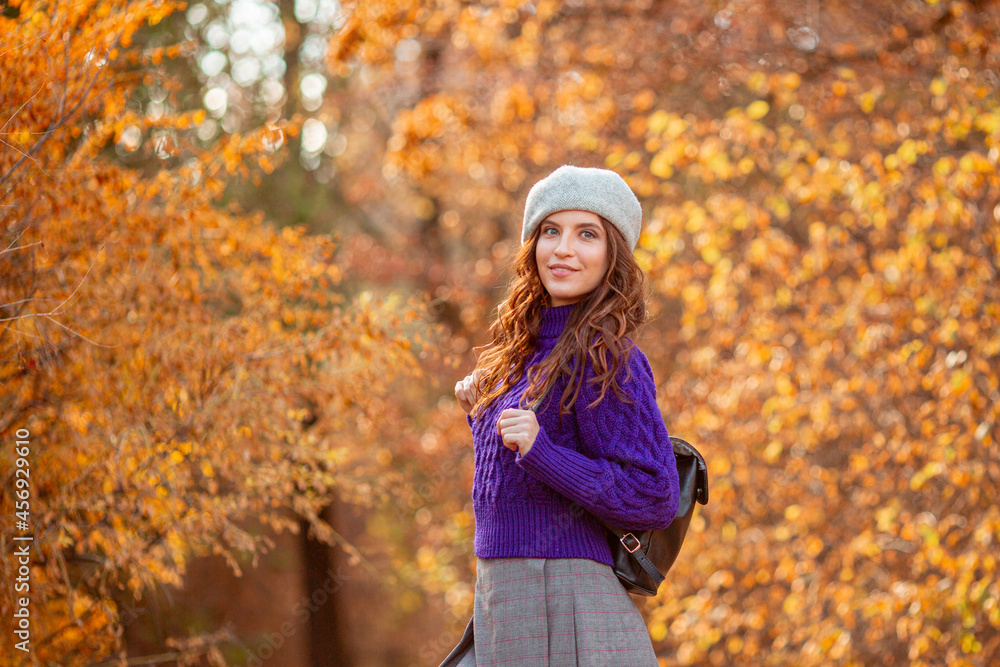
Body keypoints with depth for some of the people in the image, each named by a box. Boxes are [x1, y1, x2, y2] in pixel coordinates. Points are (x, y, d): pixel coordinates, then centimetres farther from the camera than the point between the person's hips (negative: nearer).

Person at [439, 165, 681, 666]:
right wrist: (480, 412, 13)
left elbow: (654, 499, -17)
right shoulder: (532, 350, 13)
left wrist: (539, 451, -23)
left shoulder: (606, 360, -13)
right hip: (503, 603, 8)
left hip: (563, 606, -8)